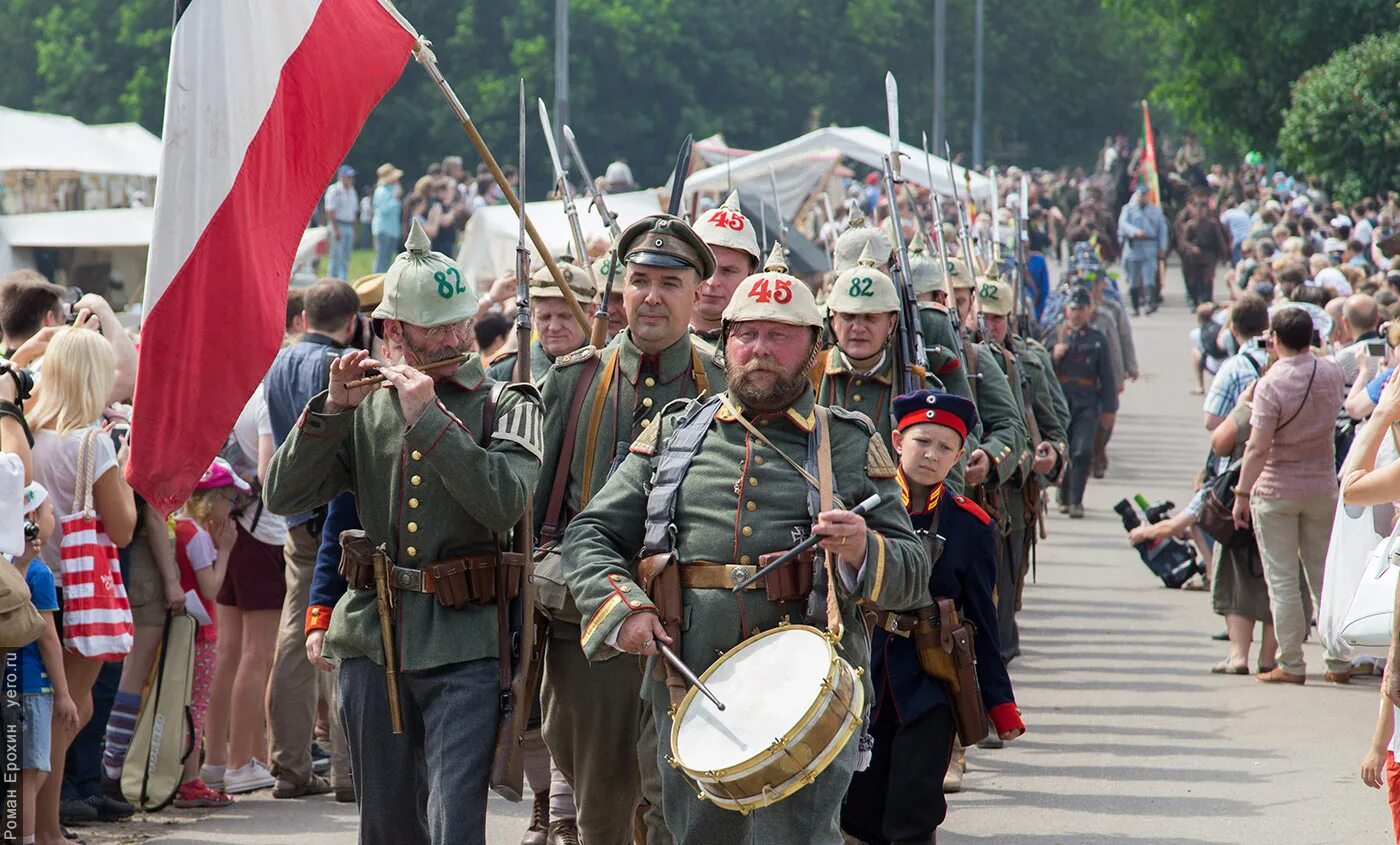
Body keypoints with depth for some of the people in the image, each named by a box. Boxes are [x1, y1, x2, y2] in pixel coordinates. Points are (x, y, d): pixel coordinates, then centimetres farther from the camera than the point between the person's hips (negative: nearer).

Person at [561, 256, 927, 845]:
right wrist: (621, 607, -7)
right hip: (690, 684, 3)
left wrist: (863, 552, -15)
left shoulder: (850, 444, 11)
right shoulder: (674, 434, 15)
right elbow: (590, 534, 12)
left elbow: (912, 572, 8)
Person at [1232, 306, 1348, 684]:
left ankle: (1292, 664, 2)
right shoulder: (1331, 373, -2)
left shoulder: (1271, 383, -18)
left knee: (1282, 581, 1)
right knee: (1326, 577, 11)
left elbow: (1258, 447, -19)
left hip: (1276, 491, -5)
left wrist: (1242, 493, -11)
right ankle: (1339, 662, 13)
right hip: (1322, 488, 5)